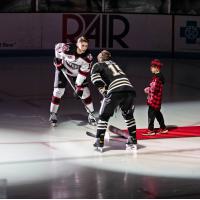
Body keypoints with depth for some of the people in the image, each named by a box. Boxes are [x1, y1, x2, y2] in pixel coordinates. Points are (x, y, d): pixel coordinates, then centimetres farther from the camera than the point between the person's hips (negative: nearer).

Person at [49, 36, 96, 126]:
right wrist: (58, 61, -8)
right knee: (58, 91, -8)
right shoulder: (67, 48, -33)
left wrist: (79, 86, -25)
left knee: (85, 91, -6)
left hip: (77, 73, 2)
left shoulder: (88, 56, -27)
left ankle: (91, 114, 7)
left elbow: (84, 73, -23)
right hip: (63, 69, -1)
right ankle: (53, 114, 4)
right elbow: (57, 46, -11)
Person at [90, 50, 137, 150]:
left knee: (104, 116, 10)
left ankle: (99, 141, 7)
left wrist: (105, 93, 5)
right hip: (130, 89, 5)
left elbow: (96, 80, 0)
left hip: (116, 91, -5)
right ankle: (133, 140, 23)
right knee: (128, 115, 25)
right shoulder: (114, 64, 34)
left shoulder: (97, 66, 18)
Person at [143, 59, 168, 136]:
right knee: (157, 113, 17)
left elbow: (154, 88, -21)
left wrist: (147, 90, -5)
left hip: (155, 98, -10)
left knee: (151, 113, -6)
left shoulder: (157, 77, -19)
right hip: (155, 98, 10)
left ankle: (151, 130, -3)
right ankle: (163, 128, 25)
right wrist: (149, 88, 7)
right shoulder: (157, 76, 12)